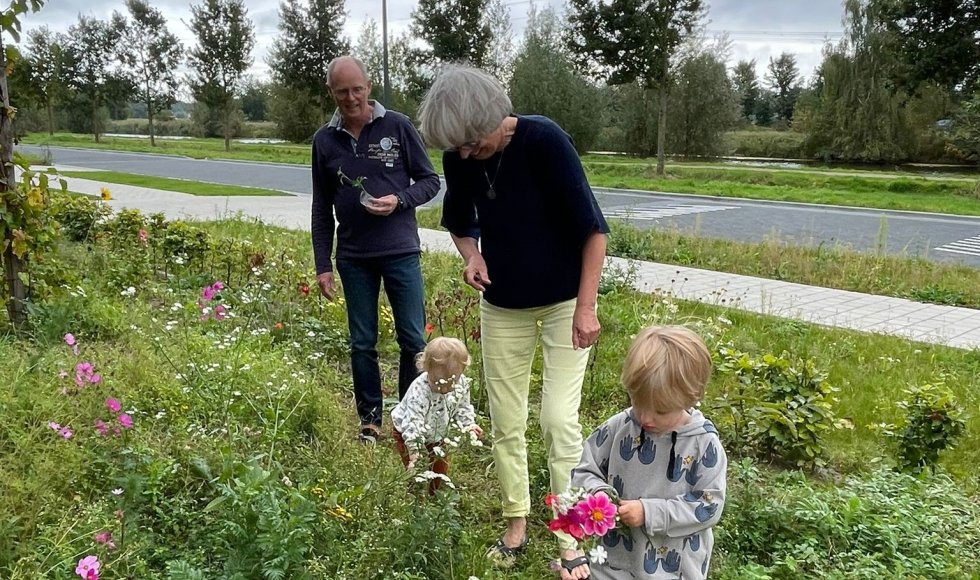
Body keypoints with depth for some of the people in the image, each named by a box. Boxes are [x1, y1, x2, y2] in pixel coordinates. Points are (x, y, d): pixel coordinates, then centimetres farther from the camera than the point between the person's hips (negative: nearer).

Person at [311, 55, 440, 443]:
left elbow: (430, 181, 2)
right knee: (362, 344, 9)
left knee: (413, 340, 2)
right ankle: (370, 420, 23)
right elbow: (322, 208, 10)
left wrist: (399, 201, -18)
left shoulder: (398, 126, -2)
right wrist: (322, 266, 6)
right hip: (353, 258, 2)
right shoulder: (325, 140, 5)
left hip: (401, 252, -2)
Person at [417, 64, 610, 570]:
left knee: (558, 421, -6)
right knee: (505, 423, 9)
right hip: (502, 306, 4)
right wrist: (472, 256, -11)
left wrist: (586, 307, -19)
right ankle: (516, 524, 27)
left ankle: (570, 538, 10)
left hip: (564, 302, -4)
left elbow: (592, 227, -19)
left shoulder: (544, 140, -23)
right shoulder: (459, 157, -9)